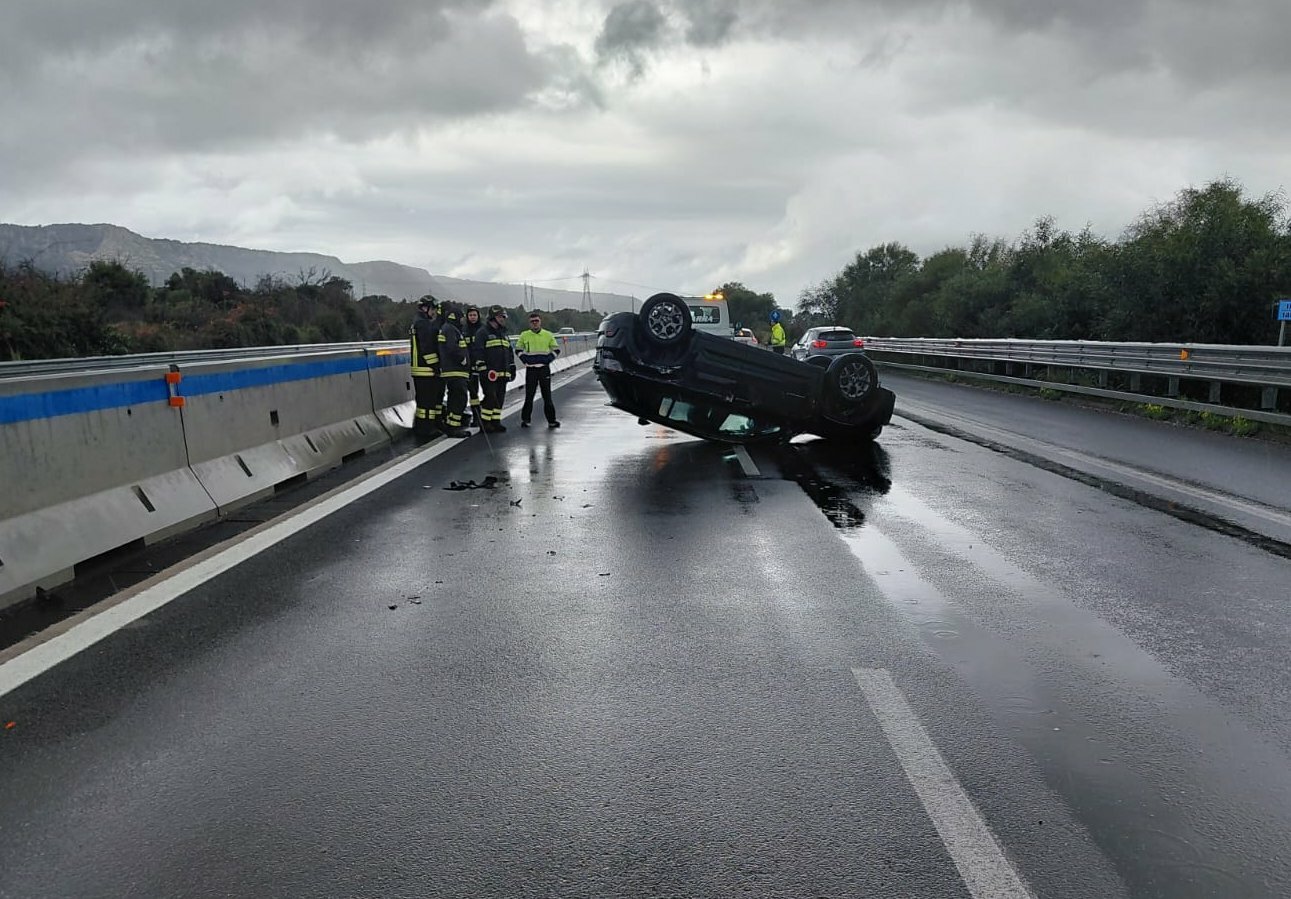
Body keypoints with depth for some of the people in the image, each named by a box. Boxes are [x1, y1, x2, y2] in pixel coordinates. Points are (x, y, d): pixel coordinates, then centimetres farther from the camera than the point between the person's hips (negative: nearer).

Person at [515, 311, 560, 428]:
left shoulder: (548, 335, 4)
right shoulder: (524, 335, 4)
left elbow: (556, 349, 11)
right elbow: (518, 350, 13)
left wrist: (548, 359, -2)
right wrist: (525, 360, -1)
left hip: (544, 368, 0)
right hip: (530, 369, 0)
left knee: (547, 395, 3)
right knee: (529, 395, 1)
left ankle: (551, 420, 7)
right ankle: (525, 419, 10)